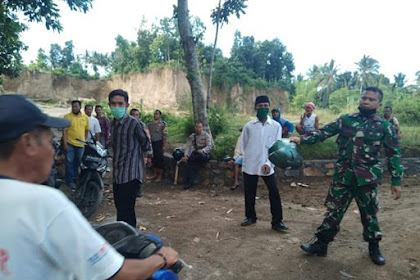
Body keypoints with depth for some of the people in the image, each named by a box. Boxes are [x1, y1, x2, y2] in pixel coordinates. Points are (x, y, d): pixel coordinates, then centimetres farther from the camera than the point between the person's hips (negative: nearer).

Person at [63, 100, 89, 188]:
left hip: (81, 144, 3)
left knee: (77, 163, 17)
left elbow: (87, 130, 13)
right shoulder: (67, 117, -5)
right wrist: (65, 143, -13)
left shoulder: (85, 117, 6)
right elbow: (64, 131, -7)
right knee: (70, 163, 2)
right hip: (70, 144, -3)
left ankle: (75, 177, 35)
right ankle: (70, 181, 10)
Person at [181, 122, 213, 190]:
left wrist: (202, 150, -29)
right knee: (190, 163, -28)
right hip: (195, 154, 3)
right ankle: (189, 182, -24)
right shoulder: (191, 136, 11)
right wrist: (186, 155, -15)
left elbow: (209, 146, -9)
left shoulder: (206, 135, 1)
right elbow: (188, 147, 3)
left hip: (204, 154, -3)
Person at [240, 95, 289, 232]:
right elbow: (244, 145, 8)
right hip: (250, 166, 1)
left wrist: (268, 163, -13)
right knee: (249, 193, 11)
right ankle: (250, 217, 31)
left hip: (267, 166, -1)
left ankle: (277, 221, 13)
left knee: (274, 193, -1)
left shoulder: (276, 126, -1)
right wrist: (249, 160, 4)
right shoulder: (248, 126, 0)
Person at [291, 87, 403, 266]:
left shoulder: (384, 126, 0)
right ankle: (320, 245, 21)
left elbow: (394, 154, 3)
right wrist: (302, 139, -21)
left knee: (369, 215, 13)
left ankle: (374, 249, 36)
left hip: (367, 179, -1)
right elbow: (323, 132, -5)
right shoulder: (345, 120, 2)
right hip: (343, 176, 1)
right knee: (333, 211, 8)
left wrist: (396, 181, 2)